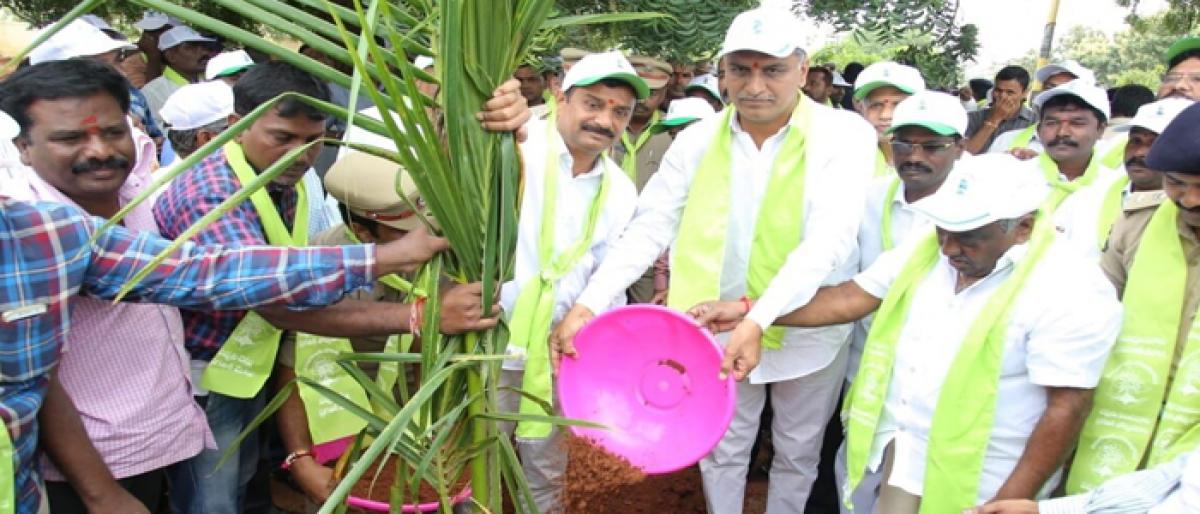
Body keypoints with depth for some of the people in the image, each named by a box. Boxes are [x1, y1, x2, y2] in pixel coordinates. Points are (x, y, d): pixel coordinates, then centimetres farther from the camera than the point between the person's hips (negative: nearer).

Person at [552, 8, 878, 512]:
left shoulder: (844, 135, -15)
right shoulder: (697, 141, -5)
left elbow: (830, 238, -27)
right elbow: (649, 228, -6)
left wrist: (759, 319, -38)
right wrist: (587, 305, -18)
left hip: (808, 333, -1)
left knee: (797, 453, 19)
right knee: (720, 451, 17)